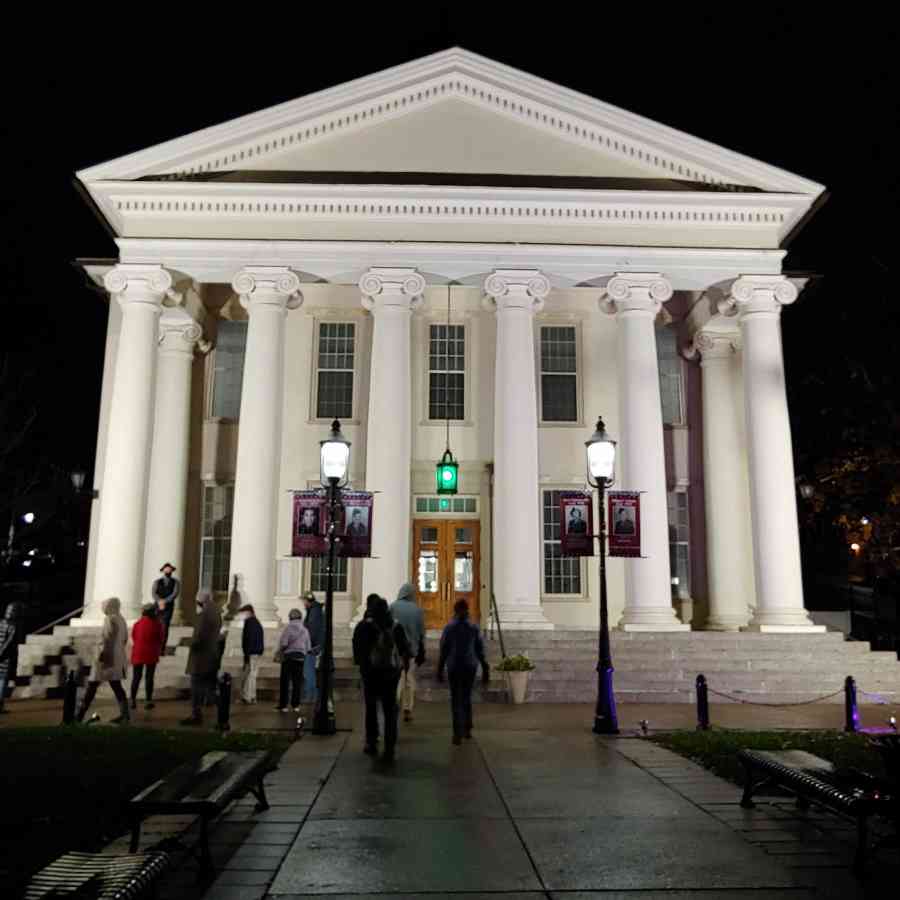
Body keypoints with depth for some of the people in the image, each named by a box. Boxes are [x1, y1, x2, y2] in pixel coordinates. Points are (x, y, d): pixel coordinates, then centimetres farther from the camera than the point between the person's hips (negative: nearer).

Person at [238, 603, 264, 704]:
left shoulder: (249, 622, -10)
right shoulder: (257, 622, 18)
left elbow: (249, 639, -17)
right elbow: (261, 639, 20)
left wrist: (247, 654, -17)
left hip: (252, 654, -9)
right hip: (258, 653, 9)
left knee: (249, 675, -5)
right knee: (252, 675, 13)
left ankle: (246, 697, -3)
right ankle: (252, 697, 15)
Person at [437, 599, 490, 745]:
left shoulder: (449, 628, -6)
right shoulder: (474, 628, -1)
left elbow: (444, 650, -5)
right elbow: (480, 650, 0)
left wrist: (440, 669, 3)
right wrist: (485, 669, 7)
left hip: (454, 667, -2)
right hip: (470, 667, 2)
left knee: (456, 700, 3)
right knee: (466, 697, 19)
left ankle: (458, 734, -5)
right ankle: (467, 729, 24)